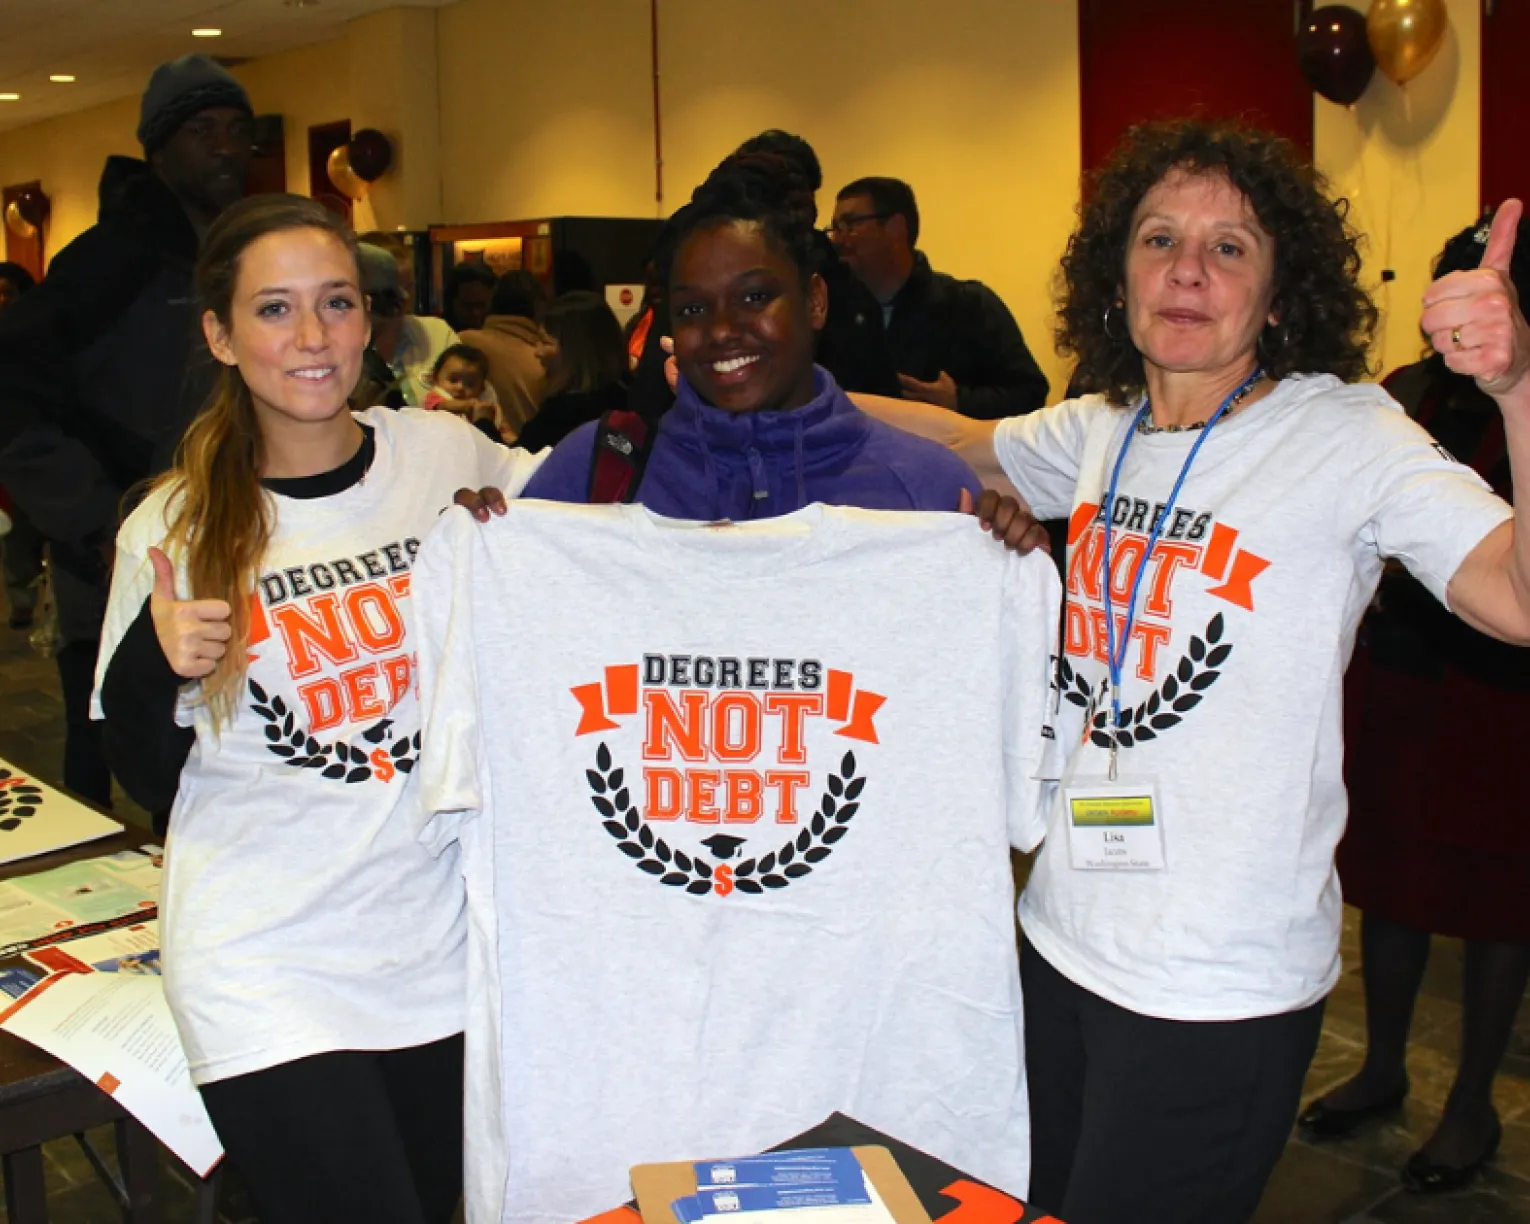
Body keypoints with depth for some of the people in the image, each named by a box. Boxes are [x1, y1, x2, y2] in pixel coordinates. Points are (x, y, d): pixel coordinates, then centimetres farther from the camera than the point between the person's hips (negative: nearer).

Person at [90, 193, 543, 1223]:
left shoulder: (450, 457, -3)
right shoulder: (175, 529, -6)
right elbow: (147, 779, 2)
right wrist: (153, 663, -17)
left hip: (443, 943, 3)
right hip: (267, 972, -3)